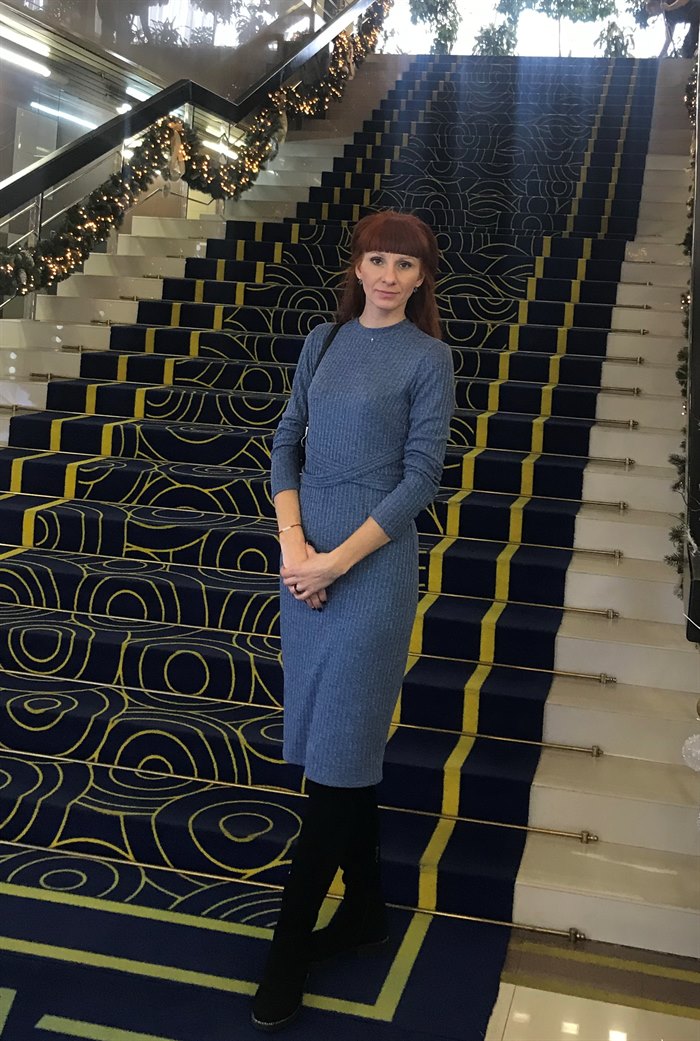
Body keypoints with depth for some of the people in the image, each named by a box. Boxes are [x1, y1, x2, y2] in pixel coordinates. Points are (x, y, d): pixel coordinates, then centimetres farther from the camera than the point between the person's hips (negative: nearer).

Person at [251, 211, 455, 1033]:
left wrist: (334, 562, -14)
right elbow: (286, 442, 7)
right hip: (306, 559, 5)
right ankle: (363, 906, 30)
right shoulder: (323, 342, 10)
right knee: (335, 739, 13)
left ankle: (289, 948, 10)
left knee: (338, 750, -1)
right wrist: (292, 544, -8)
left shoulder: (428, 356, -4)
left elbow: (420, 477, -9)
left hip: (374, 562, -5)